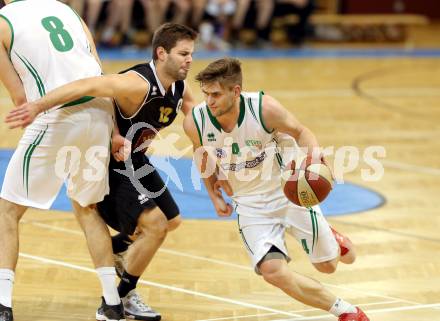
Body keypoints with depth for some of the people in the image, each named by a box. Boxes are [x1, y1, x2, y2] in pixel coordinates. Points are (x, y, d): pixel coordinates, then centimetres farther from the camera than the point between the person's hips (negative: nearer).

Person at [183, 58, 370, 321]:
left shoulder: (264, 107, -25)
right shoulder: (195, 122, -18)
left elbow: (300, 132, -7)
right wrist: (214, 195, 6)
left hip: (290, 191, -1)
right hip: (251, 204, 1)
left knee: (328, 265, 8)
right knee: (273, 270, -20)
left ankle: (330, 238, 49)